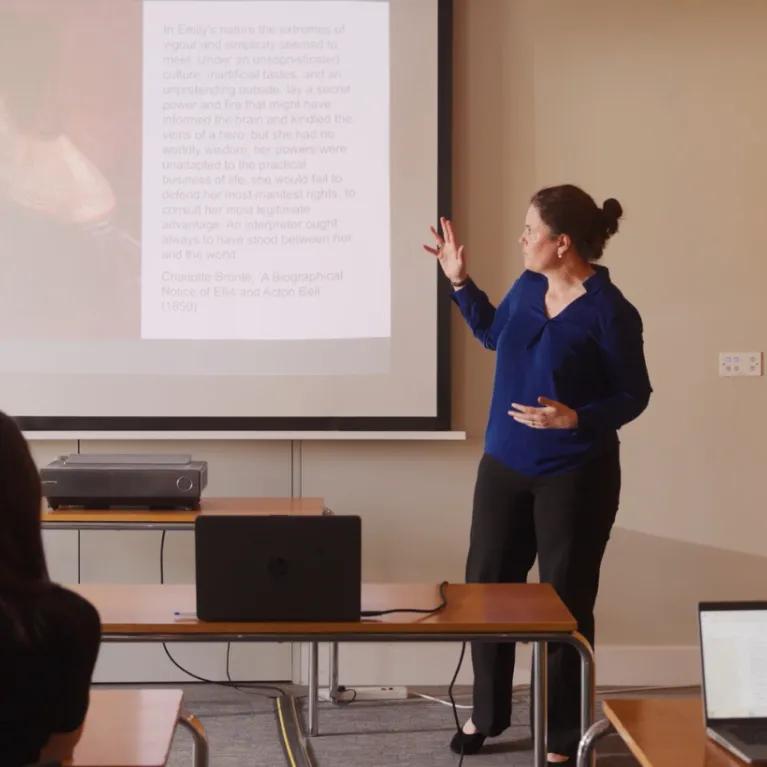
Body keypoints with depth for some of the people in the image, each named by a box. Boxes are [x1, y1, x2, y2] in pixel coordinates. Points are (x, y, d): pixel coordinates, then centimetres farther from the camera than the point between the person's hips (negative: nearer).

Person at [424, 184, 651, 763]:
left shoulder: (610, 312, -18)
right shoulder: (529, 285, 1)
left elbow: (634, 396, -12)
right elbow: (493, 333, 21)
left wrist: (577, 419, -27)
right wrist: (459, 280, 14)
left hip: (574, 476, -6)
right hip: (504, 466, 7)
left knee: (566, 602, 3)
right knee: (486, 585, 12)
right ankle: (487, 712, 29)